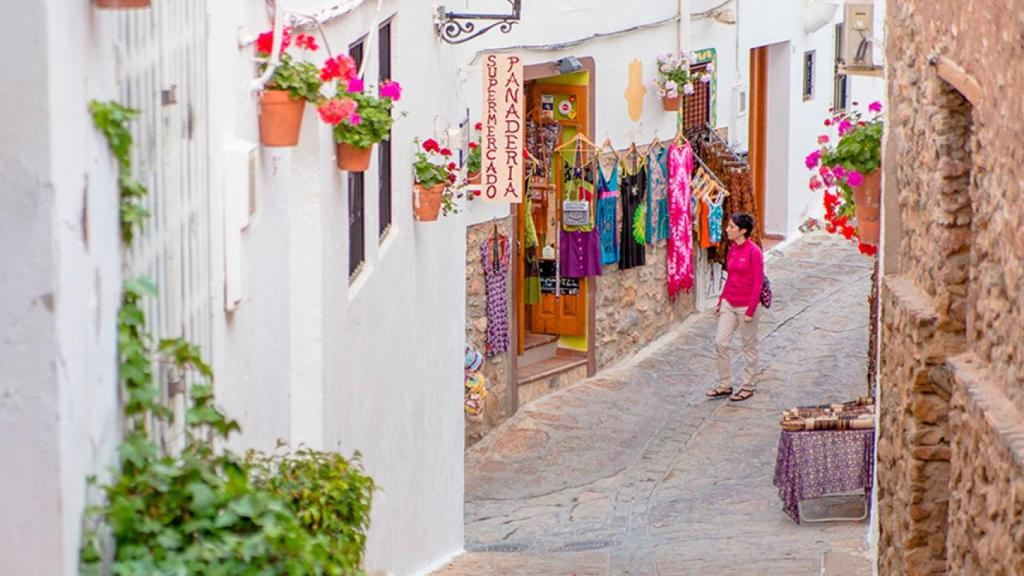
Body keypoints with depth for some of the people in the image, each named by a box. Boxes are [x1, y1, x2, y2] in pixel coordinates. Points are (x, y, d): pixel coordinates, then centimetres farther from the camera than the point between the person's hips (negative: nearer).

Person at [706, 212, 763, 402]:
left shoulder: (754, 252, -16)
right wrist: (720, 301, 15)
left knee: (749, 347, 7)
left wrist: (751, 310, -17)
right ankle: (725, 386, 15)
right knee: (720, 342, 4)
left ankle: (747, 387, 19)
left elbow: (758, 283, -16)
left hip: (746, 306, -7)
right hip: (729, 304, 7)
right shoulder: (732, 250, 6)